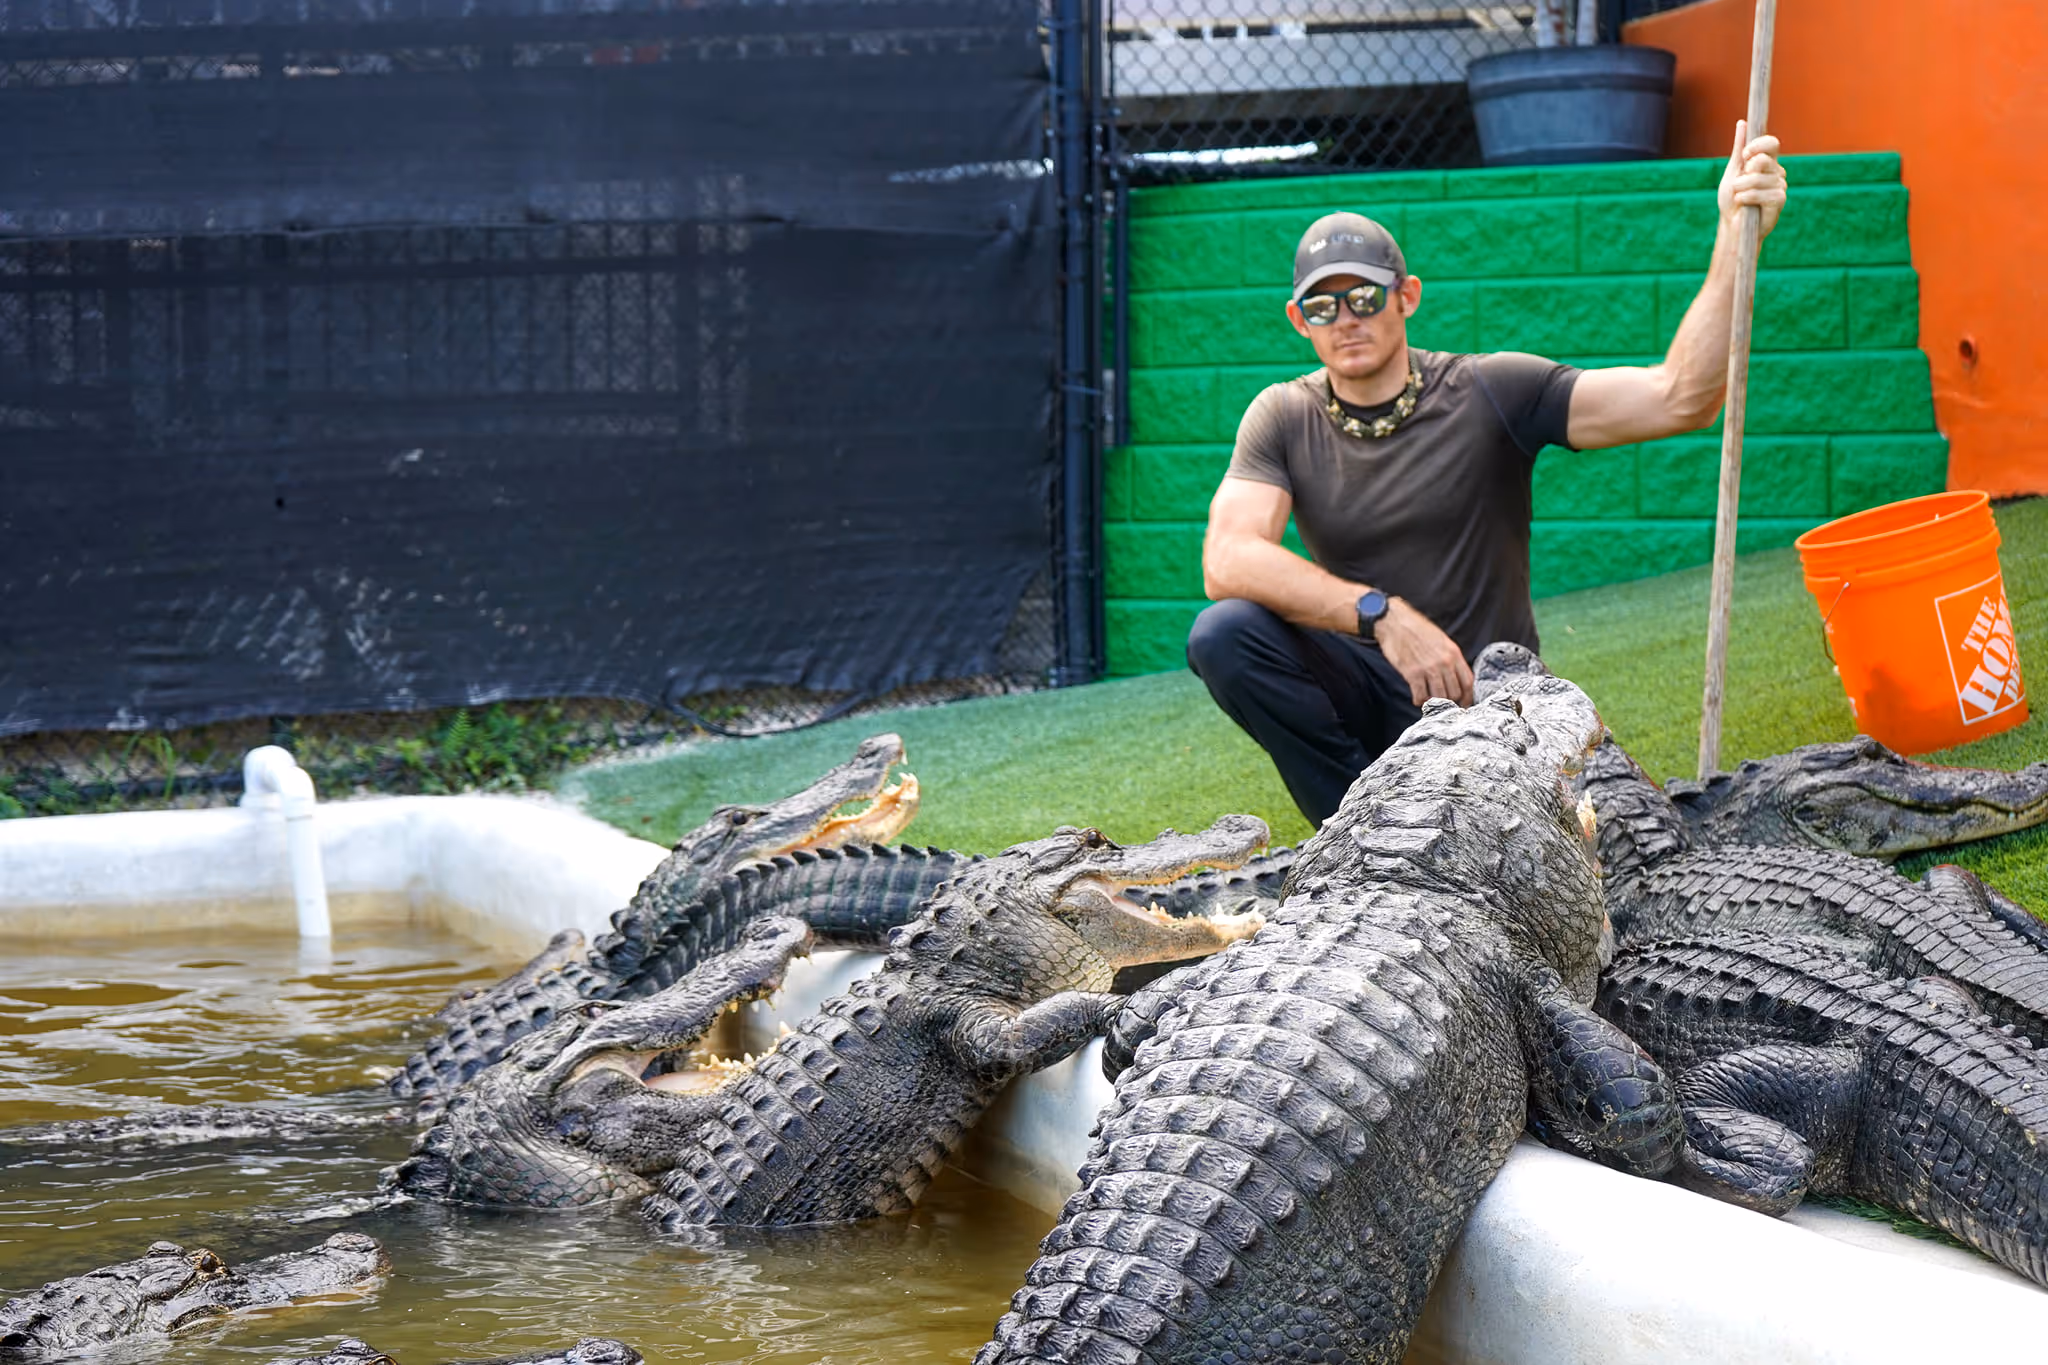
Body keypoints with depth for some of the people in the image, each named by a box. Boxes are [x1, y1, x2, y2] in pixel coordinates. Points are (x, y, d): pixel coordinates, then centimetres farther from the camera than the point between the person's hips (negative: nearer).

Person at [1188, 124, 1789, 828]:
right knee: (1223, 633, -26)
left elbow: (1678, 399, -15)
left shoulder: (1491, 394, -6)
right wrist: (1381, 612, -31)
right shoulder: (1284, 419, 0)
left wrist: (1734, 239, -26)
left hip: (1487, 698, -2)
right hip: (1368, 695, 2)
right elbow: (1228, 561, -18)